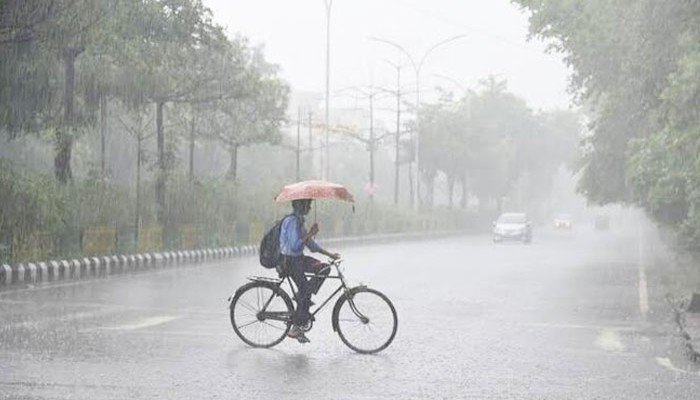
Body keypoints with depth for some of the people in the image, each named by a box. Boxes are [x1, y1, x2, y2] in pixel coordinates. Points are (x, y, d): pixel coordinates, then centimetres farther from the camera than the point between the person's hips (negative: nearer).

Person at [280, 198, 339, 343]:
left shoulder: (299, 221, 12)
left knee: (324, 268, -1)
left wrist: (329, 254, 11)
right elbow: (295, 246, -28)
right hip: (290, 261, -9)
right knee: (304, 293, -7)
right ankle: (296, 329, 0)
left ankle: (303, 296, 3)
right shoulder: (291, 221, -20)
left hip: (298, 258, 9)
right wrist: (310, 234, -24)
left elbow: (310, 245, 15)